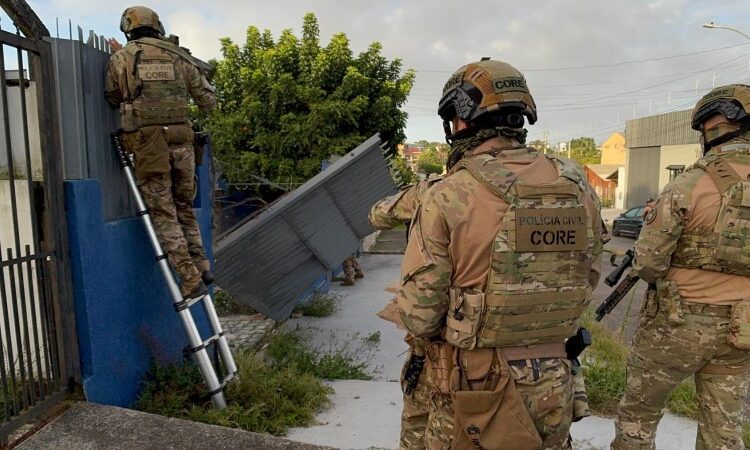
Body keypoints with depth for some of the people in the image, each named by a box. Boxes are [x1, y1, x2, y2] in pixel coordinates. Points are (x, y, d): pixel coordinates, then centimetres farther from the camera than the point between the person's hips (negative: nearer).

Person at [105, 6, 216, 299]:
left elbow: (113, 99, 19)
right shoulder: (180, 58, 10)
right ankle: (202, 267, 15)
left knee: (163, 214, 3)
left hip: (146, 142, -2)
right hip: (181, 140, 3)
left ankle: (191, 279, 0)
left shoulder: (120, 58, 6)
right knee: (184, 208, 18)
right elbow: (209, 102, 15)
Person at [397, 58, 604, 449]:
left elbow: (419, 314, -16)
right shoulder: (576, 187, -4)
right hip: (554, 386, 4)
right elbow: (587, 280, 7)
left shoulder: (448, 196, -19)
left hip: (475, 387, -4)